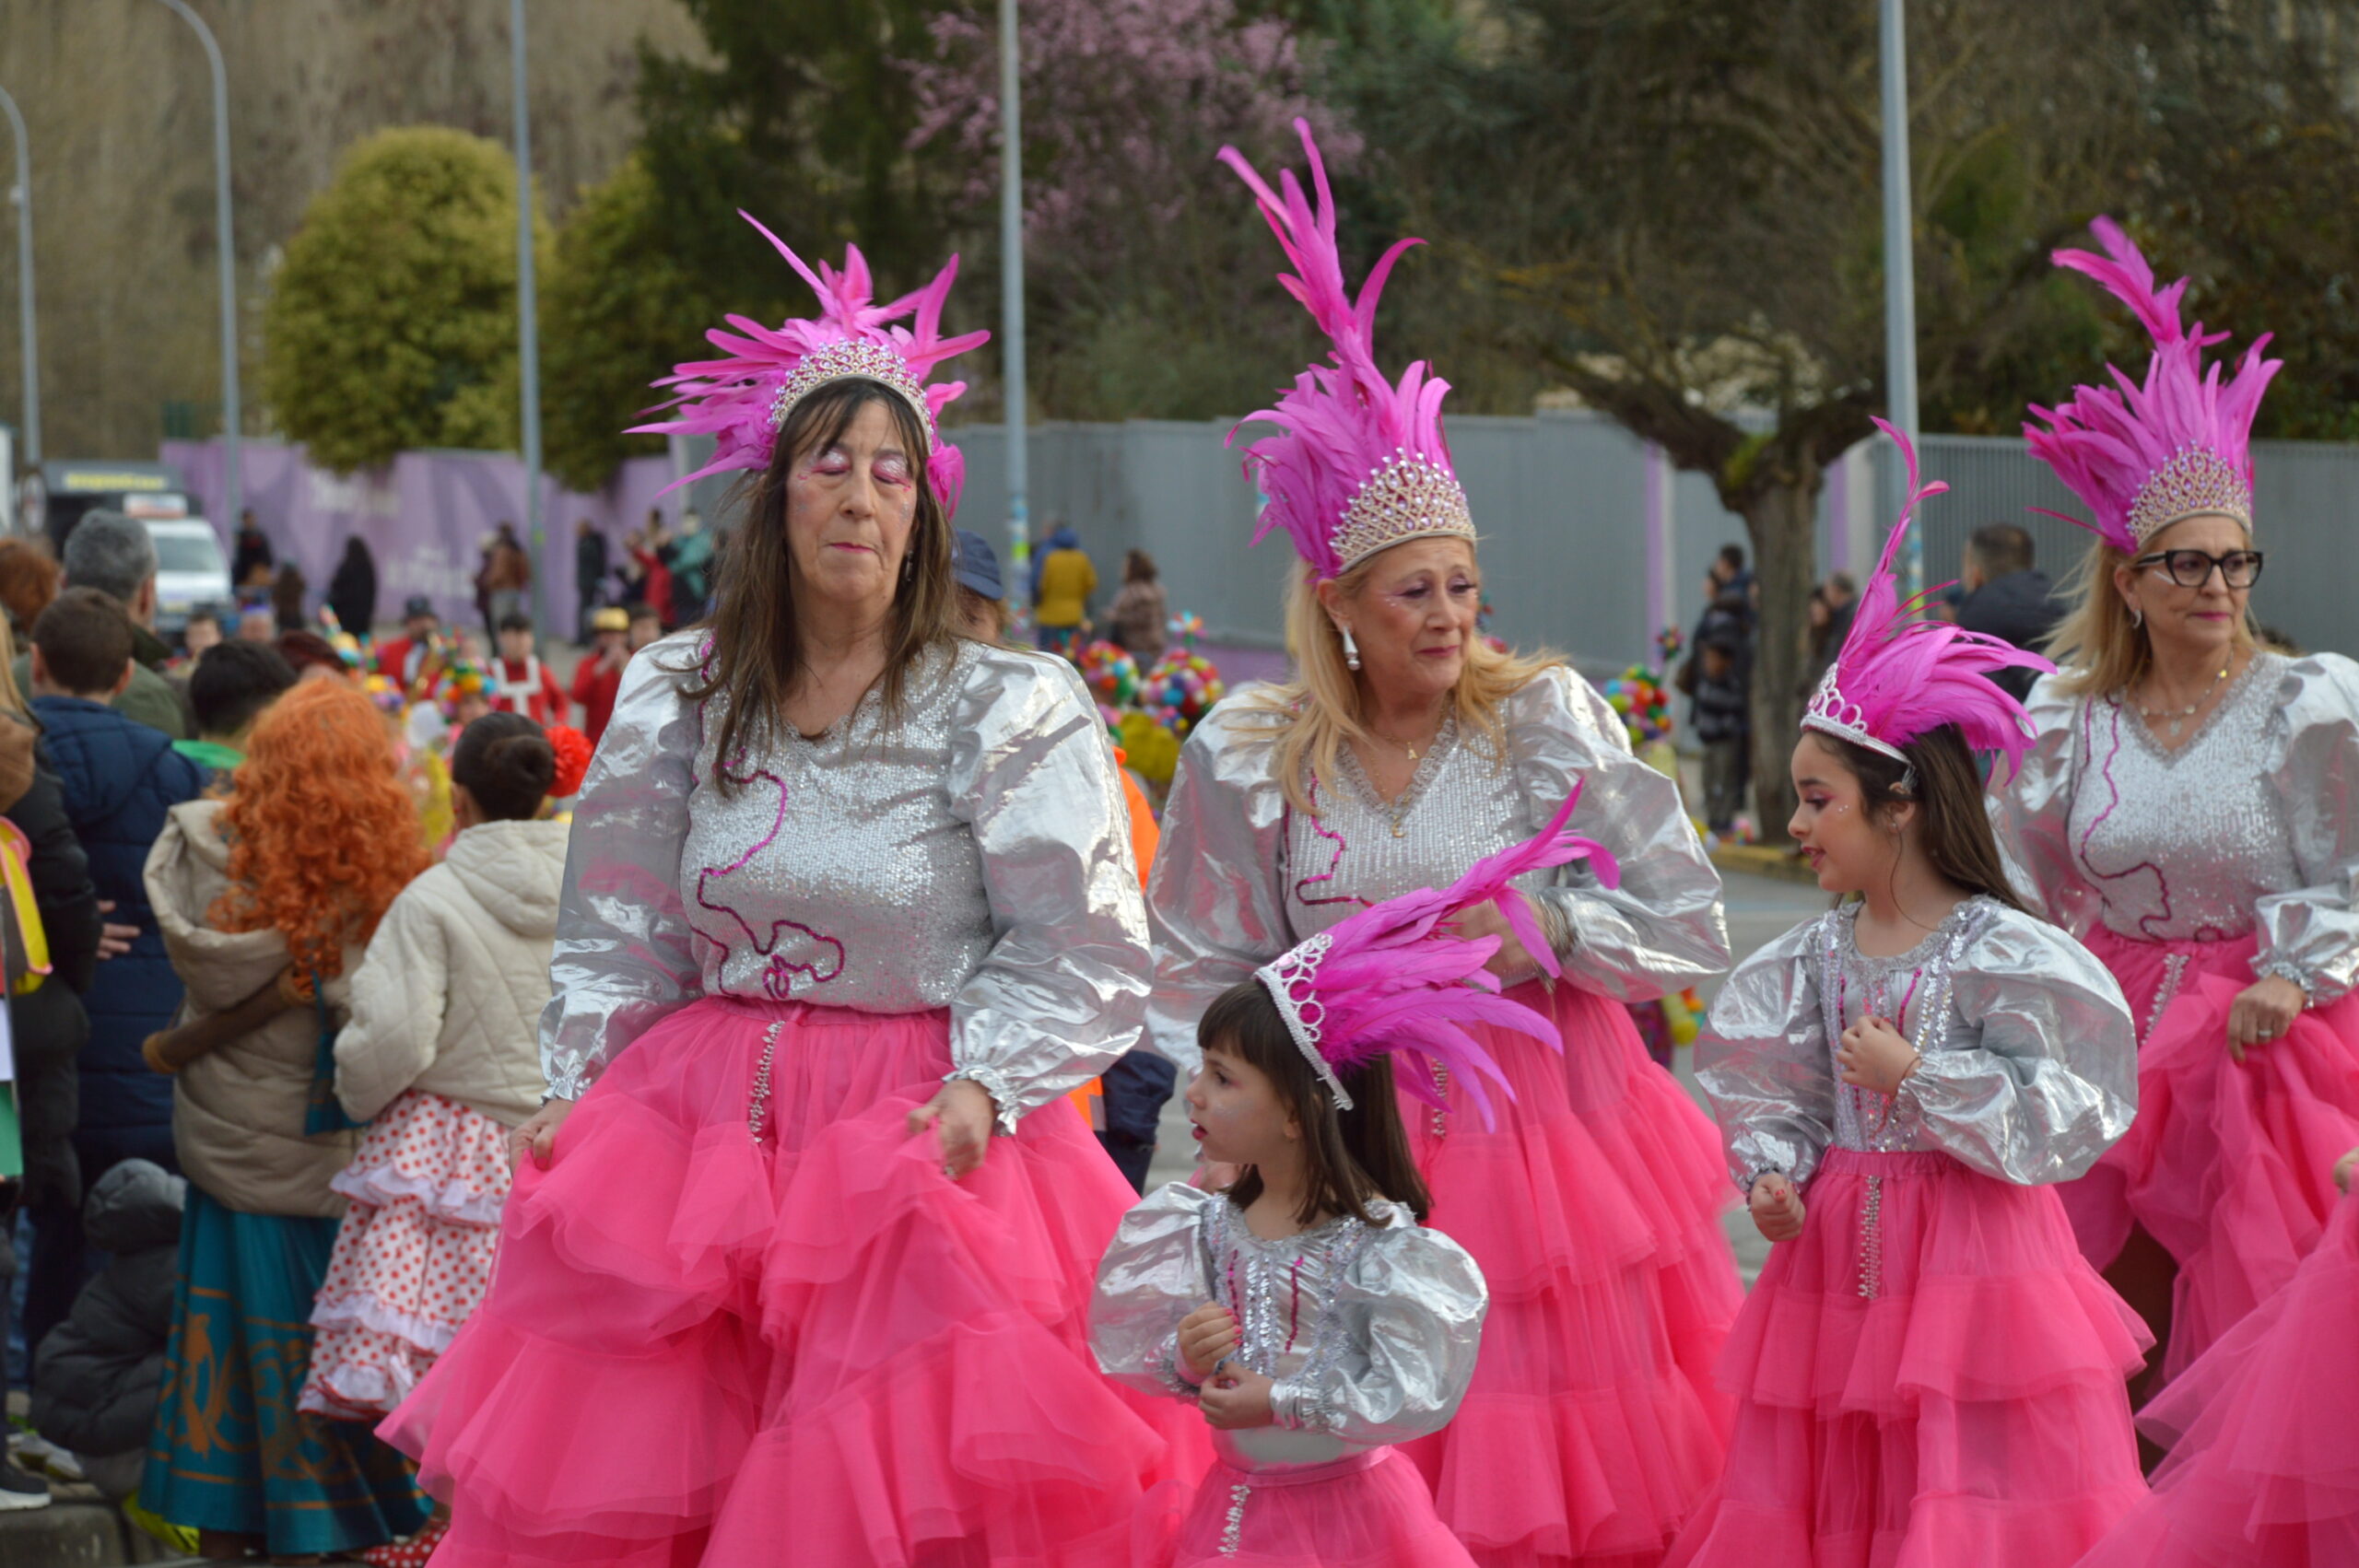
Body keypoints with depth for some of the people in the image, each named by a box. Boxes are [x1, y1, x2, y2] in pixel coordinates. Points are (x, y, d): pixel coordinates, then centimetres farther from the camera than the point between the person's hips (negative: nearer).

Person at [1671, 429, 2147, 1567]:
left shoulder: (2002, 953, -12)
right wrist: (1771, 1174, -5)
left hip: (1973, 1250, -6)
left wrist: (1917, 1078, -17)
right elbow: (1772, 1087, 13)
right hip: (1845, 1245, 6)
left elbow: (2057, 1110, -15)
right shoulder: (1820, 953, 7)